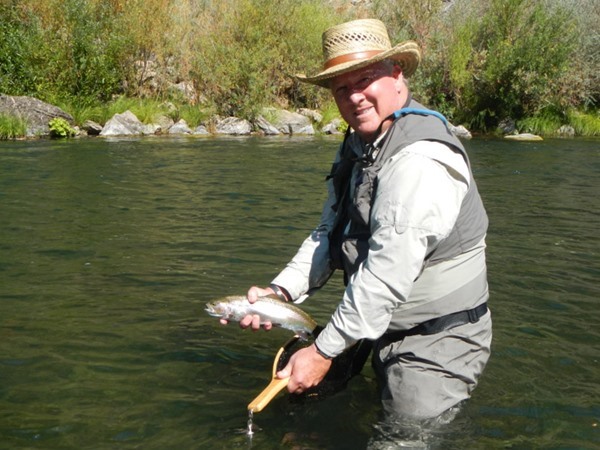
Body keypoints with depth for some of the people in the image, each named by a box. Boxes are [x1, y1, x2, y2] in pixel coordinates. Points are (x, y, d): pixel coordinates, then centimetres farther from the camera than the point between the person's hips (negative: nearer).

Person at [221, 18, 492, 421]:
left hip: (437, 345, -8)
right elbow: (329, 234, 7)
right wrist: (280, 291, -9)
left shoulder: (420, 160, -26)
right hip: (388, 334, 9)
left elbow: (386, 274, -29)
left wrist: (324, 351, -22)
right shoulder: (357, 147, 7)